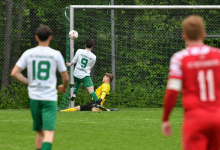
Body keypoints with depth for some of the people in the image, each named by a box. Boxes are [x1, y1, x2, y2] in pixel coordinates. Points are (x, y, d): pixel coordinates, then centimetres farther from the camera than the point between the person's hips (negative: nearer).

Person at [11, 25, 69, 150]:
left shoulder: (28, 53, 3)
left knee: (39, 132, 17)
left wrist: (29, 82, 12)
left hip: (34, 98, 3)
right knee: (49, 132, -10)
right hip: (50, 98, -3)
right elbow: (66, 78, 2)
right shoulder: (56, 54, -4)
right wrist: (64, 87, 23)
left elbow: (14, 73, 0)